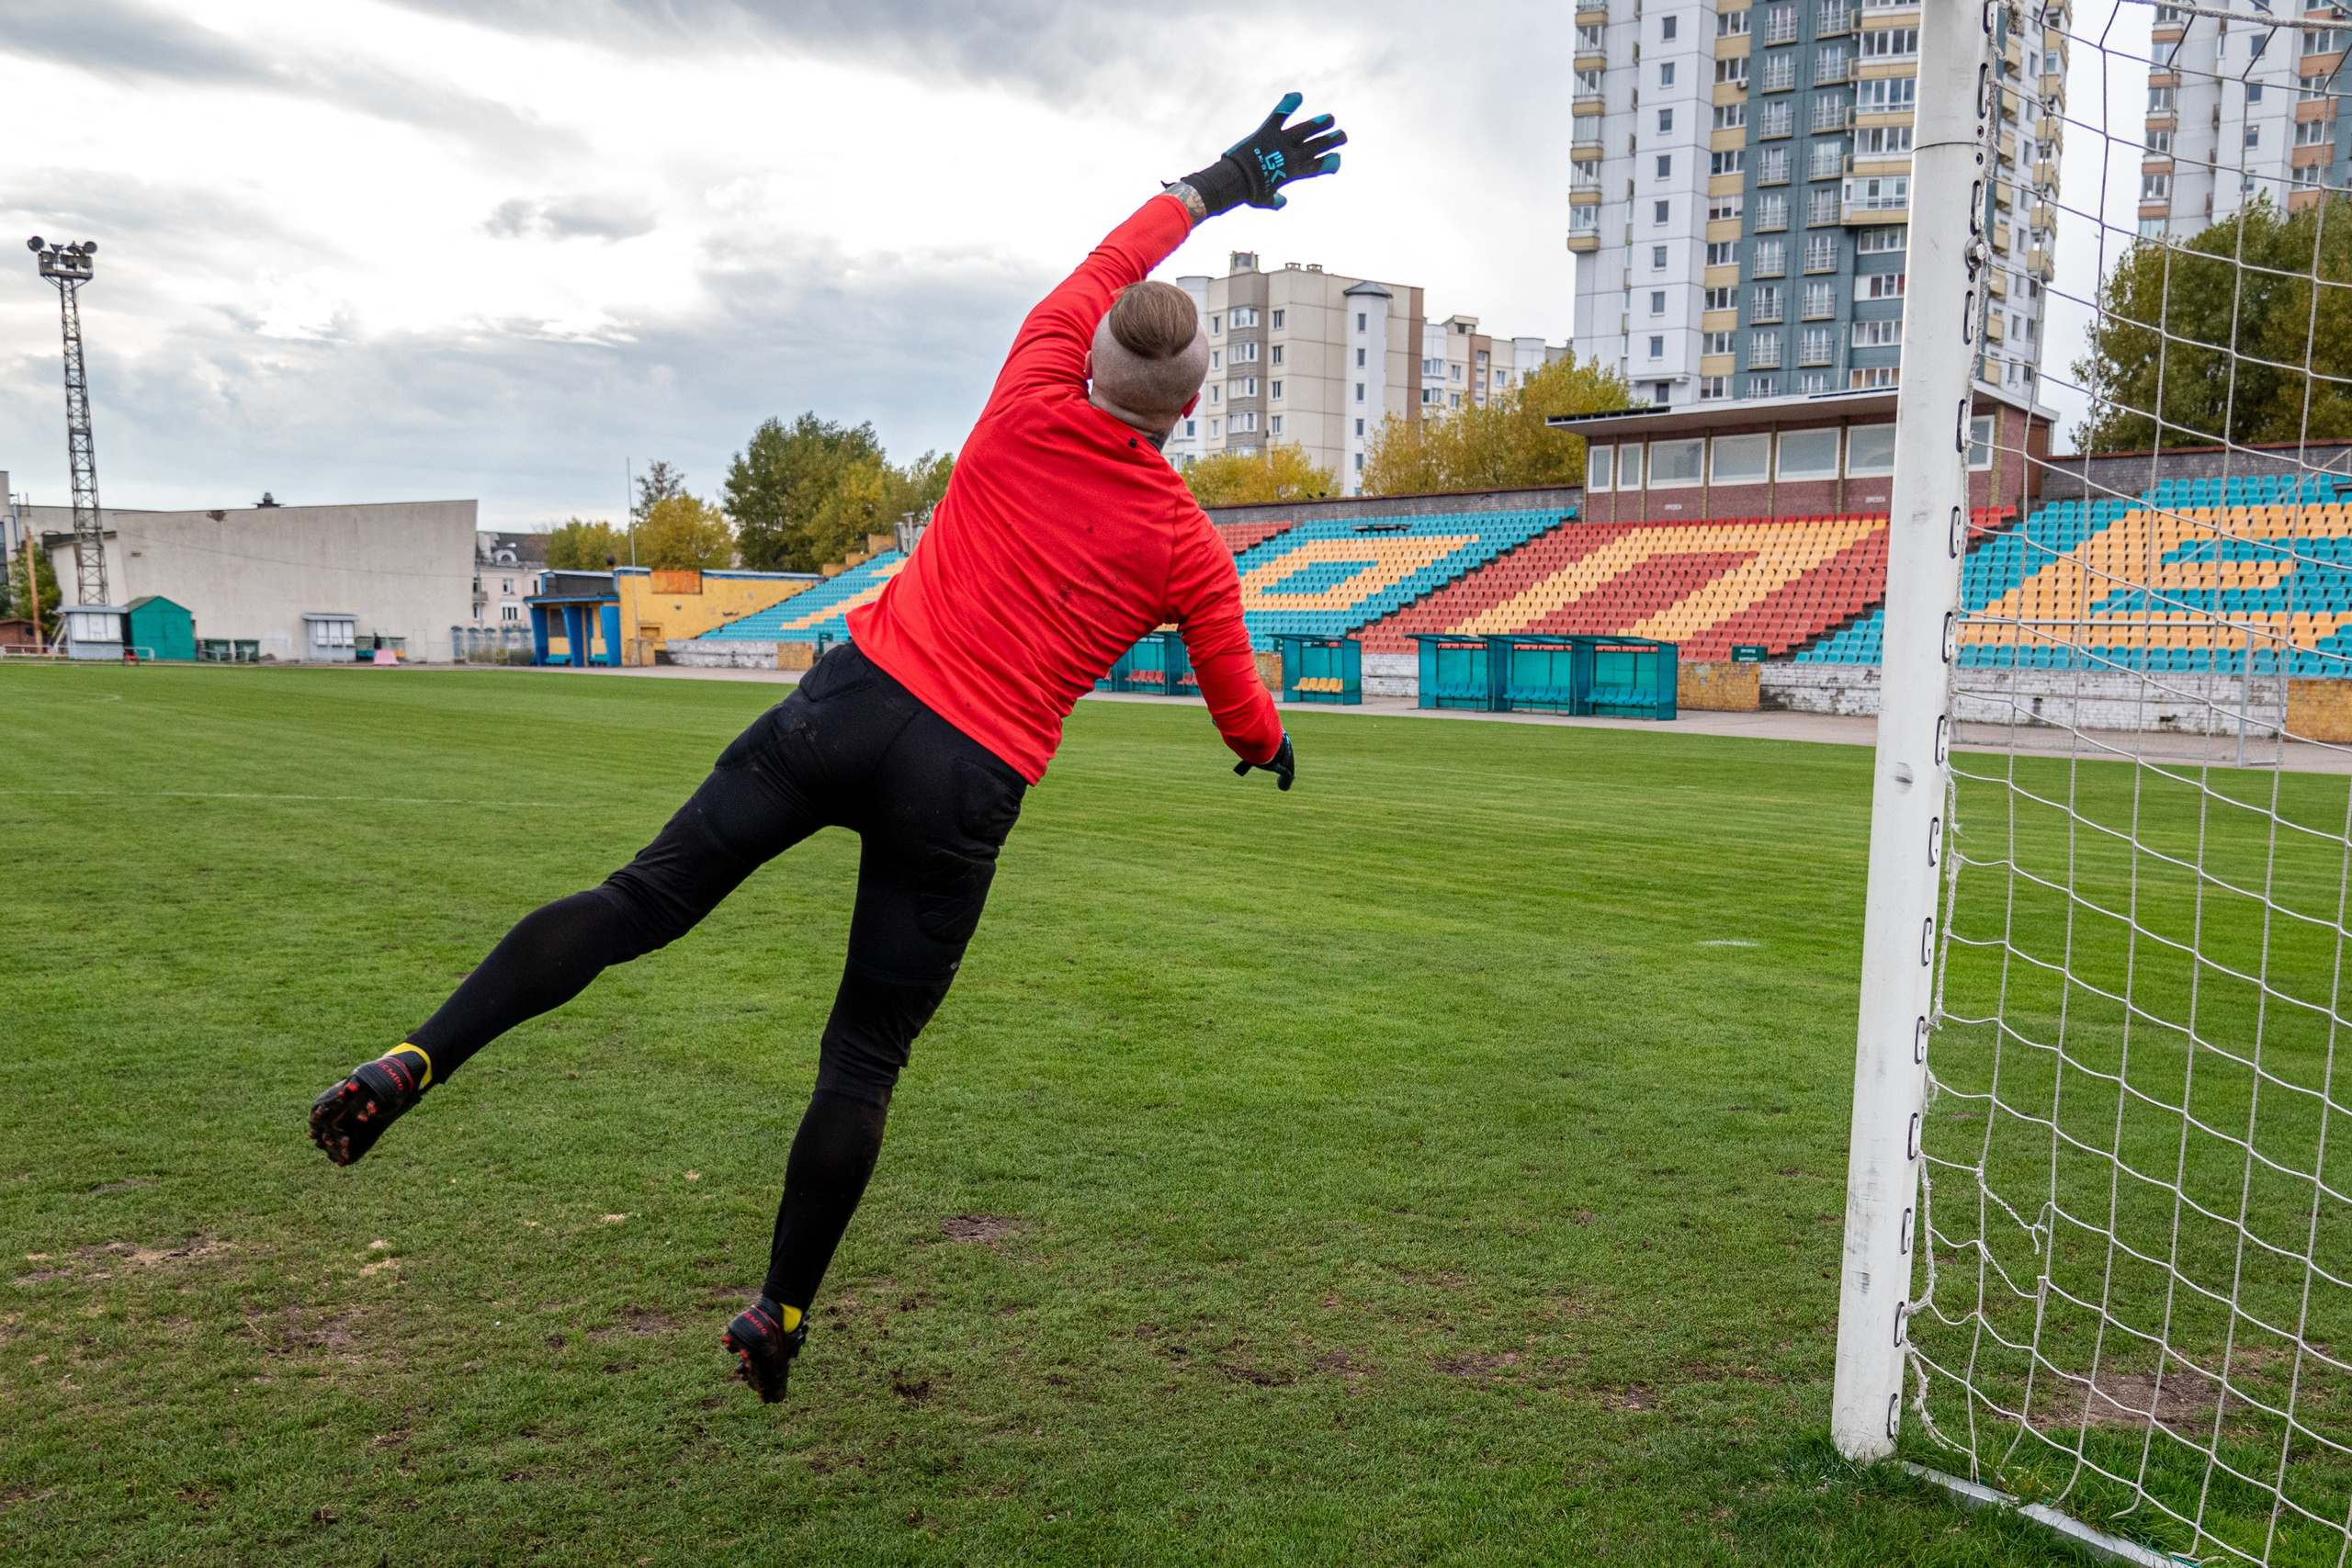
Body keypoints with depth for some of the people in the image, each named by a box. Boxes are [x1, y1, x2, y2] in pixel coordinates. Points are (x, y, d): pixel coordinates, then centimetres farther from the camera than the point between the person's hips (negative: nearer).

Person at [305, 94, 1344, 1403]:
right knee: (866, 1059, 7)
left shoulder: (1030, 403, 5)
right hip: (970, 787, -1)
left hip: (854, 698, 1)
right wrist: (1272, 745, 40)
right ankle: (780, 1317, 18)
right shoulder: (1187, 546, 2)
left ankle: (416, 1063, -3)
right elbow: (1244, 716, 15)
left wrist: (1222, 180, 38)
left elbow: (1107, 261, 24)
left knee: (645, 901, 7)